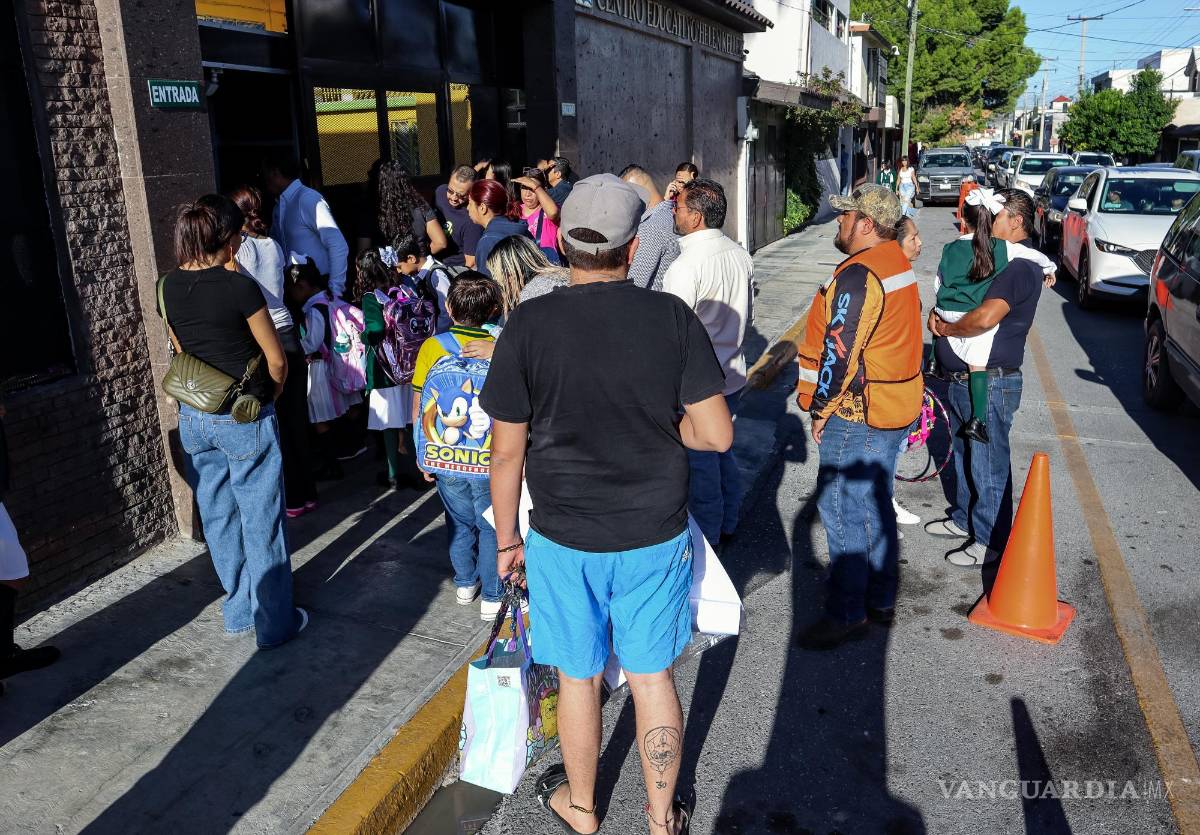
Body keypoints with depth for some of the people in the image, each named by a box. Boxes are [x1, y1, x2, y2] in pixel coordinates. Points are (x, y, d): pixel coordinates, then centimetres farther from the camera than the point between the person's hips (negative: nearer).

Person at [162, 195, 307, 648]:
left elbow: (182, 349, 12)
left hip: (193, 417, 6)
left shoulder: (167, 287, 1)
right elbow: (276, 360, -11)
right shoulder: (239, 287, -18)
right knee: (261, 522, 5)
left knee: (217, 516, 17)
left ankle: (239, 610, 32)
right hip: (244, 419, -6)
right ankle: (274, 623, 16)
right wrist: (271, 394, 8)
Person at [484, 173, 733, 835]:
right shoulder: (673, 317, -11)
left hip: (565, 538, -1)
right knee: (652, 677, 18)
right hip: (656, 536, 1)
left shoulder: (529, 325, -14)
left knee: (578, 677, 19)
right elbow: (717, 434, -10)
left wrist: (506, 538, 5)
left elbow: (507, 452, -9)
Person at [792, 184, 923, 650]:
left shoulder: (858, 275, -21)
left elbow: (839, 351, -23)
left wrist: (820, 410, -11)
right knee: (876, 504, 18)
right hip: (895, 407, 10)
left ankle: (846, 615, 8)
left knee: (841, 510, -1)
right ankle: (881, 601, 30)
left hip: (858, 414, -10)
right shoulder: (898, 264, 12)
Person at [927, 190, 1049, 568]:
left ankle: (989, 541, 14)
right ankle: (964, 519, 39)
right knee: (964, 455, 22)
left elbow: (986, 317, -32)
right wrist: (936, 313, -2)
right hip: (961, 380, 10)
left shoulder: (1021, 266, -18)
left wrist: (948, 328, -14)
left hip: (990, 384, -10)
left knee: (988, 464, 2)